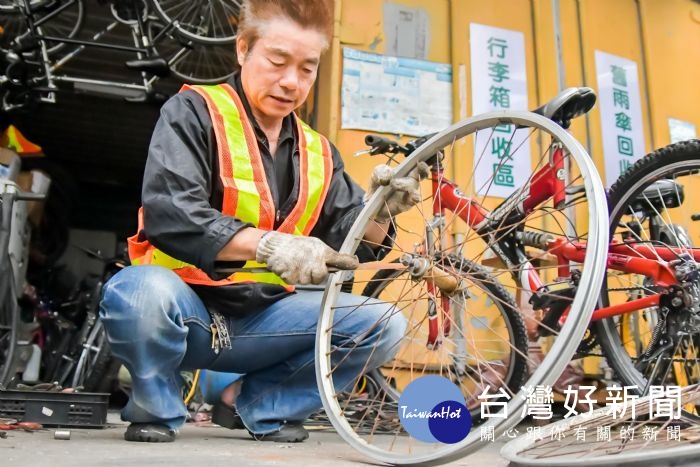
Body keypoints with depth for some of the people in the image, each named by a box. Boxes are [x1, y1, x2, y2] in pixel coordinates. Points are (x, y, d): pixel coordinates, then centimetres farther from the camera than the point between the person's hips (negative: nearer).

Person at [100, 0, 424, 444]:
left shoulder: (318, 153, 7)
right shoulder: (194, 112, -8)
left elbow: (352, 244, 2)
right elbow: (166, 213, -24)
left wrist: (380, 210, -19)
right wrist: (267, 245, -35)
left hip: (260, 319, 5)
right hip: (187, 306, -4)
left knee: (384, 324, -11)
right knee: (140, 292, -38)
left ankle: (256, 404, 6)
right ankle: (157, 408, -3)